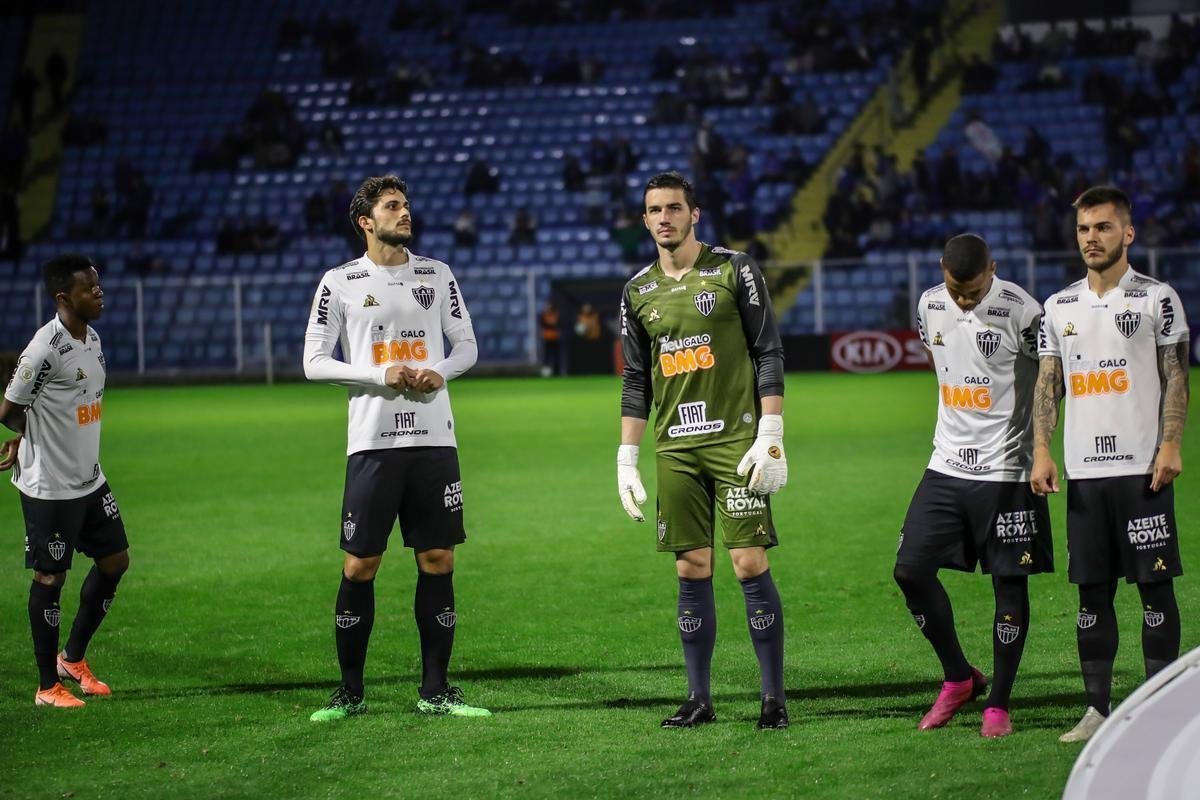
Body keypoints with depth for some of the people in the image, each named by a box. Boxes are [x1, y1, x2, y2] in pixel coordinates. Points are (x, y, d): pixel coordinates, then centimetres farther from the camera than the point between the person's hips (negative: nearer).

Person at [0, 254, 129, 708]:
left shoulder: (92, 340, 7)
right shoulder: (45, 349, -22)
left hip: (89, 480, 9)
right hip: (49, 486, -9)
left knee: (115, 559, 12)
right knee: (50, 577, 0)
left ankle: (73, 658, 27)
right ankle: (48, 686, 11)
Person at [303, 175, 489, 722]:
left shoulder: (437, 275, 10)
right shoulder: (339, 283, 2)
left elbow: (466, 347, 15)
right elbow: (314, 362, -1)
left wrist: (440, 373, -7)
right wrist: (382, 375, -13)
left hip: (434, 437, 3)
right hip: (372, 443, -3)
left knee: (438, 562, 2)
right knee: (359, 567, -2)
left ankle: (435, 691, 9)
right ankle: (349, 692, 8)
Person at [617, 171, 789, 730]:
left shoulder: (733, 270, -1)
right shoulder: (638, 292, 12)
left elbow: (769, 354, -2)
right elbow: (636, 382, 17)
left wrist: (771, 437, -10)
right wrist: (625, 462, 11)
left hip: (736, 440, -4)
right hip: (675, 448, 4)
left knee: (750, 564, -8)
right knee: (692, 571, 4)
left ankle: (774, 697, -1)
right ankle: (699, 699, 10)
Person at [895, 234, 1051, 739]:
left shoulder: (1022, 312, -15)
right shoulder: (930, 306, 3)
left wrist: (1038, 453, -5)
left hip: (1007, 470, -5)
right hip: (947, 465, 5)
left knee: (1010, 582, 0)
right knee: (910, 570, 0)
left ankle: (998, 703, 9)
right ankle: (960, 678, 17)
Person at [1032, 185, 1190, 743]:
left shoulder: (1157, 299, 0)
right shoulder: (1060, 307, 13)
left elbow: (1176, 379, -2)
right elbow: (1047, 384, 13)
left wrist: (1170, 447, -13)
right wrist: (1041, 452, 2)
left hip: (1141, 467, -4)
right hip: (1083, 471, 4)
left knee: (1155, 587, -2)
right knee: (1092, 592, 6)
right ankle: (1097, 710, 12)